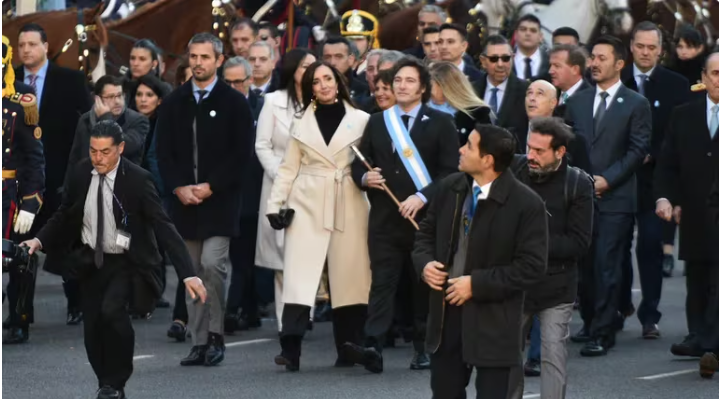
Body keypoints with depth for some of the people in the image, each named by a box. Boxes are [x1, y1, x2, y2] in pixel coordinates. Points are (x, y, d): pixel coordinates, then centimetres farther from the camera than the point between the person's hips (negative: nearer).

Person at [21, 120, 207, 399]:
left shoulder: (137, 179, -18)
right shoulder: (81, 173, -6)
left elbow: (163, 227, -21)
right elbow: (65, 215, 10)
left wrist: (188, 274, -28)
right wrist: (40, 240, -6)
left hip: (125, 263, -4)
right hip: (91, 261, 5)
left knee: (111, 309, -28)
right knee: (93, 331, 3)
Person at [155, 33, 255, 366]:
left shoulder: (234, 103, -1)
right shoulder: (173, 103, 10)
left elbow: (241, 154, -5)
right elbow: (163, 151, 7)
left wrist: (210, 187, -11)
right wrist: (179, 188, -7)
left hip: (220, 199, -4)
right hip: (184, 200, 4)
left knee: (212, 263, -16)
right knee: (192, 273, 4)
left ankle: (215, 335, -3)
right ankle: (199, 342, 9)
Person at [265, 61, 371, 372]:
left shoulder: (360, 120, 5)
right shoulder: (302, 123, 12)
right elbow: (288, 168, 11)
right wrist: (275, 204, 3)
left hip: (348, 206, -1)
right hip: (308, 205, 1)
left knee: (348, 277, 1)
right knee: (300, 275, -9)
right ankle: (290, 349, -16)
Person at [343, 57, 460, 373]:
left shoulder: (440, 123, 3)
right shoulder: (377, 122, 15)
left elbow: (451, 171, -4)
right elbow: (358, 164, 16)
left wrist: (422, 197, -16)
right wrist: (364, 178, -7)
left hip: (425, 218, -2)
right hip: (385, 218, 2)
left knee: (424, 285, 5)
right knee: (382, 283, -7)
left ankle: (423, 348, 15)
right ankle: (373, 347, -17)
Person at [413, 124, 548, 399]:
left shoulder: (526, 204, -15)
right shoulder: (450, 188, 3)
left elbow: (531, 266, -16)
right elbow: (427, 232, 17)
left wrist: (477, 284, -19)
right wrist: (425, 263, -5)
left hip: (493, 323, -6)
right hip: (446, 316, 6)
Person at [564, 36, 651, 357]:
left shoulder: (636, 104, 1)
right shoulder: (578, 101, 15)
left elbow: (638, 150, -4)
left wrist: (607, 179, -12)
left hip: (615, 198, -4)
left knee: (607, 267, -7)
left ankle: (602, 333, -5)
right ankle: (590, 322, 21)